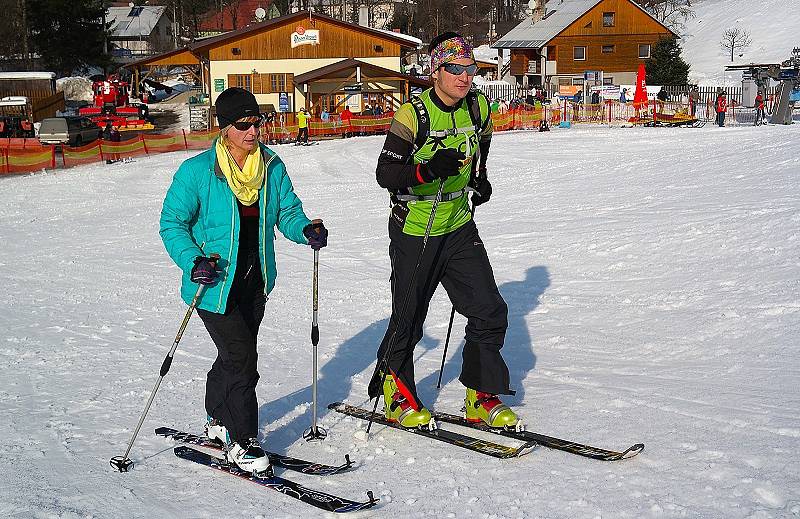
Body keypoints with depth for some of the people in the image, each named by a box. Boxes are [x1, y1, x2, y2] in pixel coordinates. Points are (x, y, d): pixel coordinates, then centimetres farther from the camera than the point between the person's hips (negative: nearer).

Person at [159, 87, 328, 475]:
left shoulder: (272, 167, 1)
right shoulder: (198, 171, -15)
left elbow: (287, 211, 6)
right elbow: (172, 223, -10)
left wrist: (305, 230, -16)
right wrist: (192, 260, -25)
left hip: (254, 282, 6)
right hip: (214, 284, -6)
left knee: (235, 355, 20)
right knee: (242, 359, -10)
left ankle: (219, 421, 42)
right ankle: (242, 442, 5)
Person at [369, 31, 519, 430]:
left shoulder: (478, 108, -1)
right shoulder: (413, 115, -19)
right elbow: (384, 173, -20)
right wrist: (428, 170, -35)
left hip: (459, 228, 5)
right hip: (414, 232, -5)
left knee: (490, 311, 1)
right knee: (408, 320, 6)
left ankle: (482, 398, 15)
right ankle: (396, 395, 29)